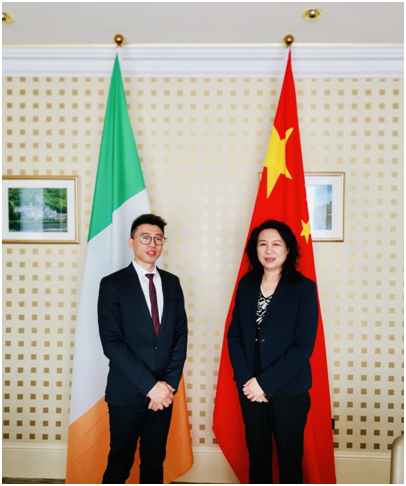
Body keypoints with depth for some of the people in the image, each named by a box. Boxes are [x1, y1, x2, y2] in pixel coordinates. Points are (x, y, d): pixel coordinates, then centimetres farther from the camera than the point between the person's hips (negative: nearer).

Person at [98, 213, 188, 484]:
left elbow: (180, 335, 4)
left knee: (154, 462, 19)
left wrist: (170, 383, -6)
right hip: (127, 393, -3)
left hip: (164, 391, 4)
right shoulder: (113, 284, -8)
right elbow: (112, 342, -14)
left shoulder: (172, 283, 4)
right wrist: (150, 386, -16)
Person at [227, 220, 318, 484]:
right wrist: (246, 379, -10)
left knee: (289, 457, 16)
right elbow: (234, 335, 1)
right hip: (250, 389, 3)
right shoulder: (246, 284, 0)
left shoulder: (304, 288, -10)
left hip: (289, 391, -3)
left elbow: (304, 345, -14)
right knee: (257, 453, 19)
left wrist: (265, 382, -15)